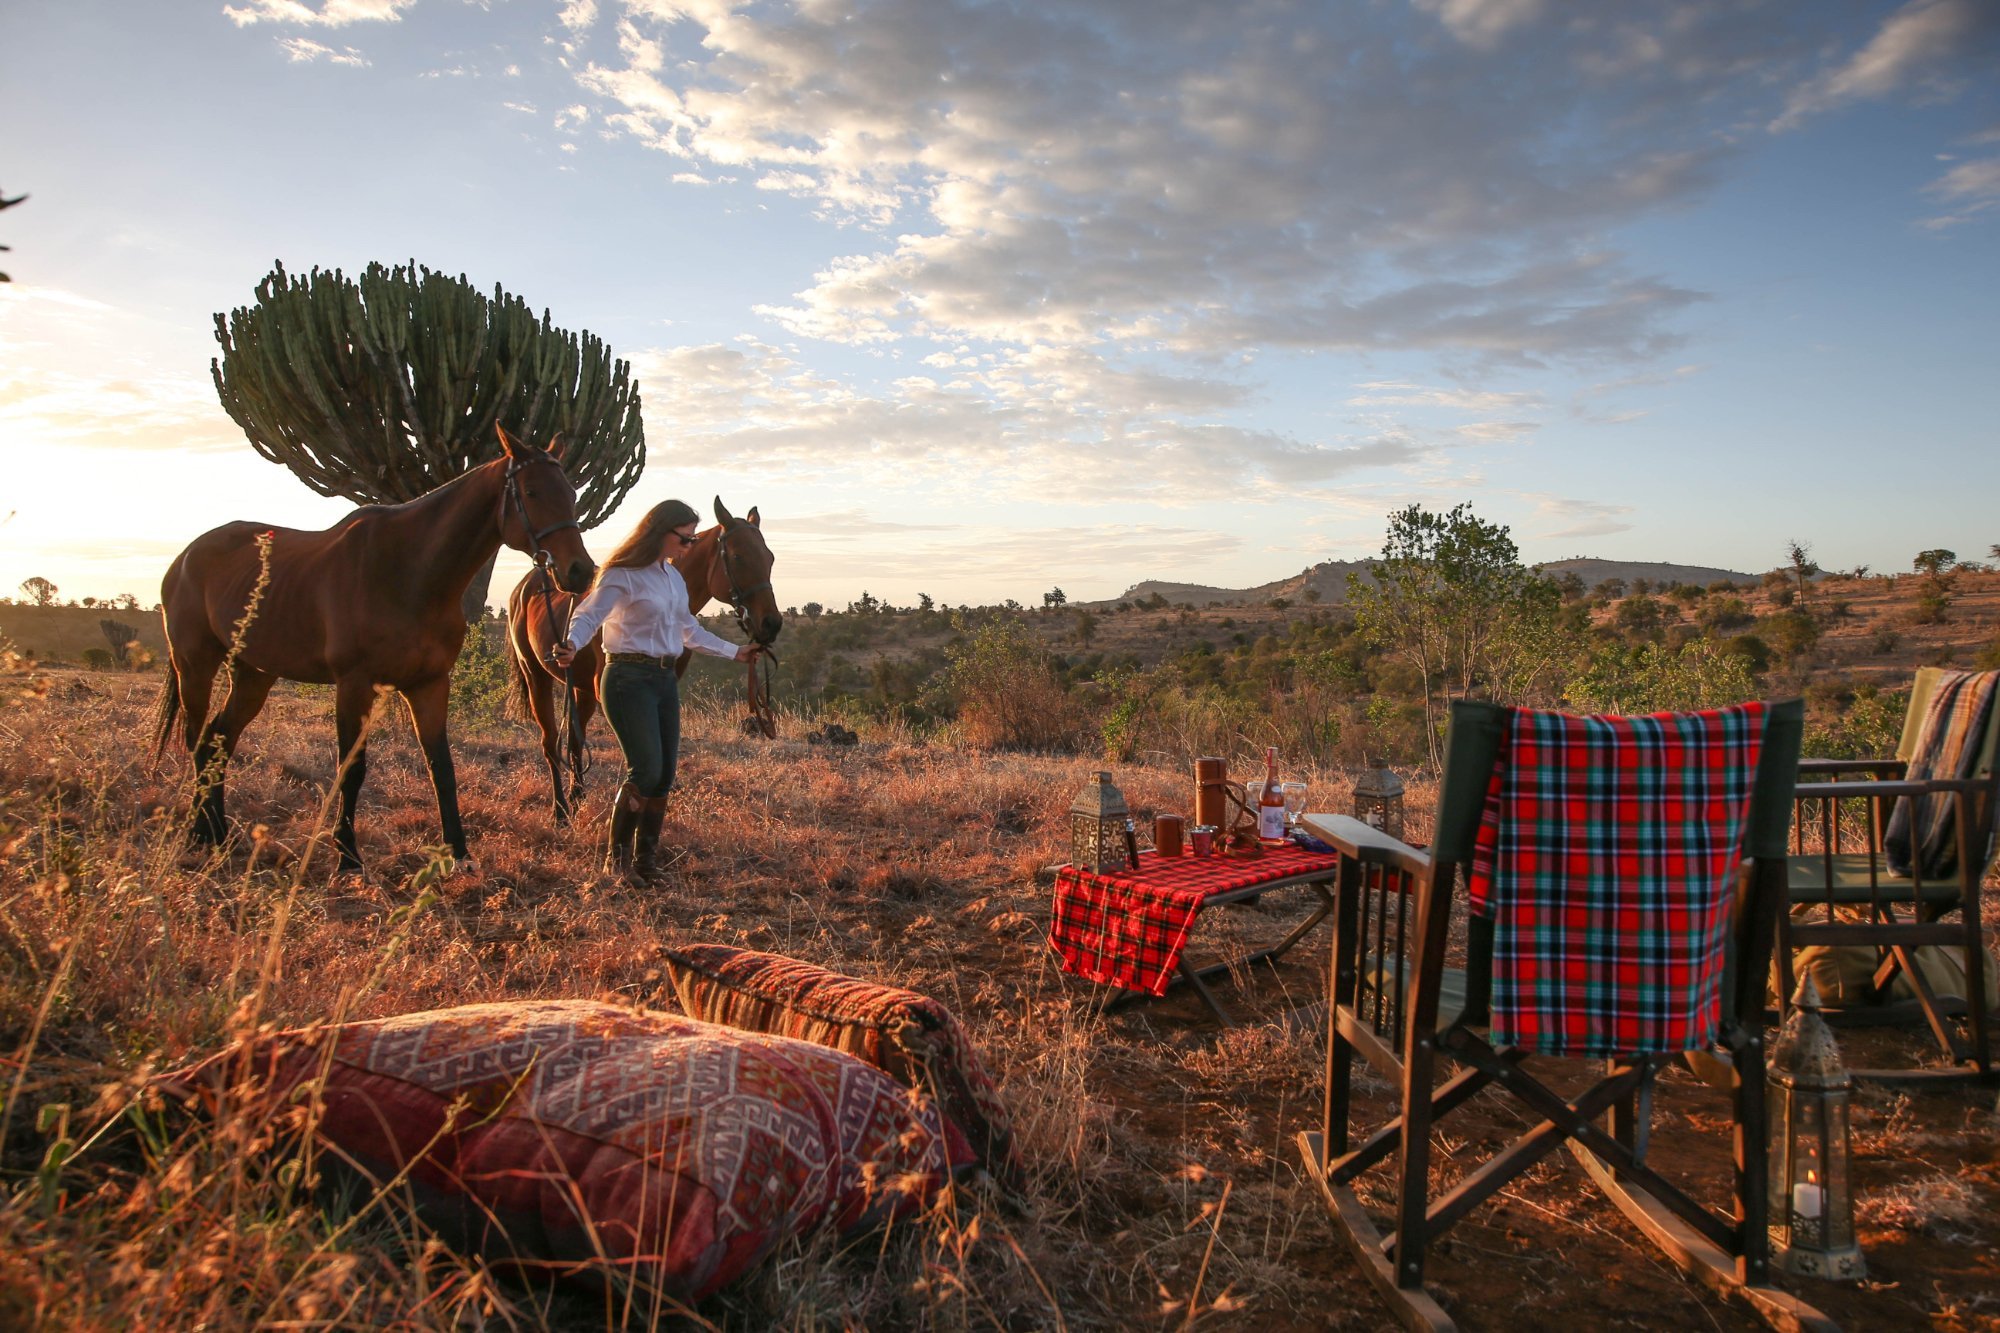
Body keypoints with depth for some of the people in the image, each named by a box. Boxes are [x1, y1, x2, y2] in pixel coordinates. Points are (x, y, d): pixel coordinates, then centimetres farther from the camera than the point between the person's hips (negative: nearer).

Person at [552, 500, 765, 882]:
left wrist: (736, 652, 31)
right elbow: (589, 614, -21)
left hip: (666, 679, 8)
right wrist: (571, 645, -42)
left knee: (664, 777, 5)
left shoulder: (674, 578, 16)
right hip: (630, 678, -8)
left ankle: (646, 859, 17)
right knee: (645, 771, -14)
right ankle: (617, 856, 2)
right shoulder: (623, 575, -8)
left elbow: (690, 631, 27)